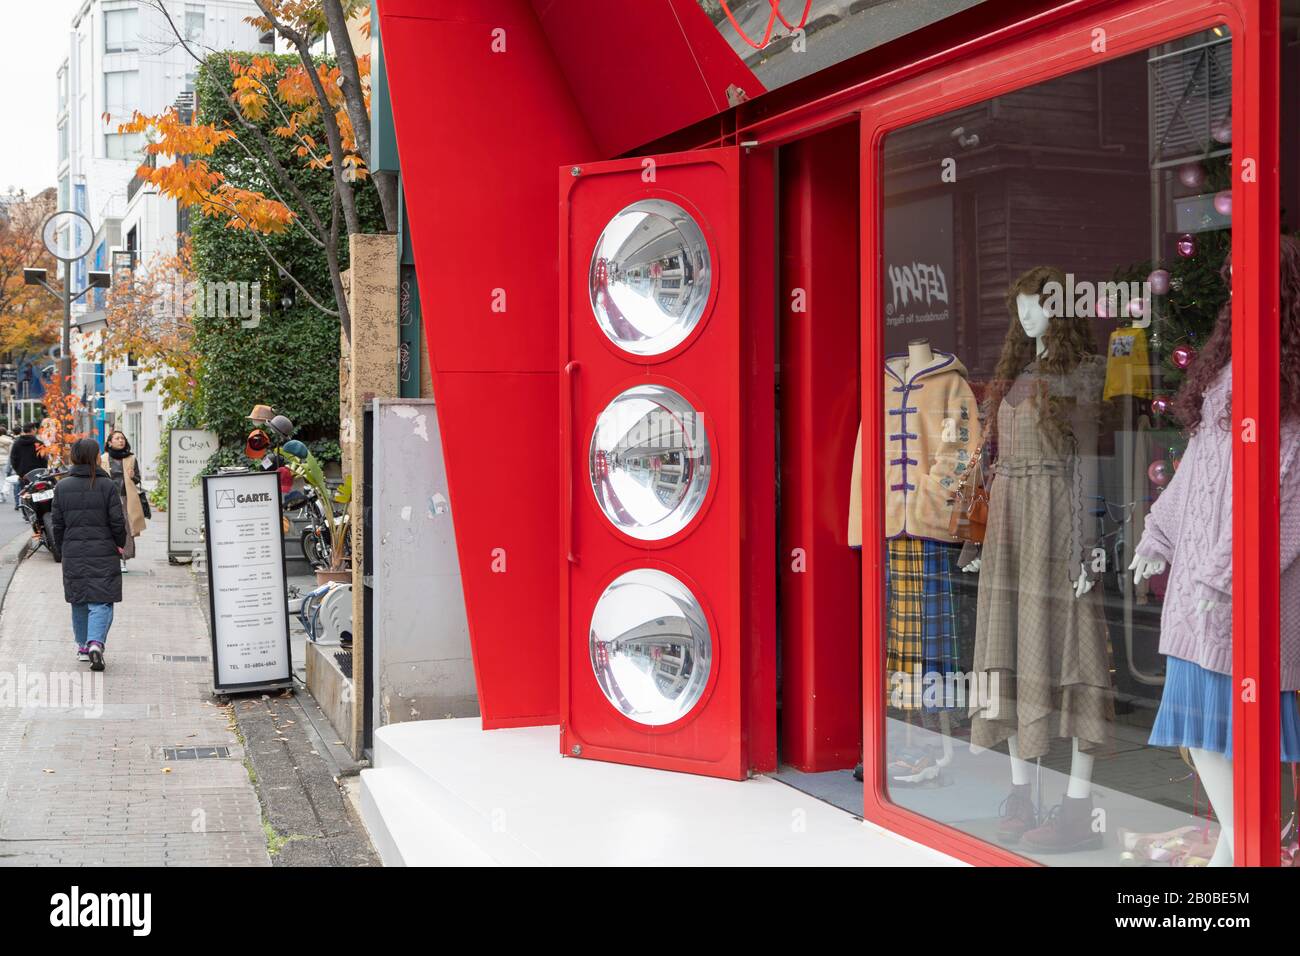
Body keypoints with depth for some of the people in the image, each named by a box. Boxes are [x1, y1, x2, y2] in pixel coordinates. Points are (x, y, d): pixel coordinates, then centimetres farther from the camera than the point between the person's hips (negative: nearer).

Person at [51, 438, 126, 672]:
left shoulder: (62, 486, 1)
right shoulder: (107, 485, -8)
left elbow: (58, 523, 4)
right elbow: (117, 521, -7)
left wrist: (63, 548, 17)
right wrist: (120, 544, 9)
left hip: (73, 553, 3)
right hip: (103, 553, -3)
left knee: (79, 601, 16)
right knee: (101, 601, -2)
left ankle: (83, 646, 23)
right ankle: (96, 643, -21)